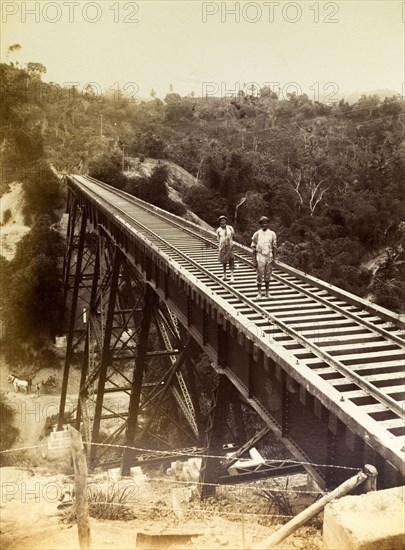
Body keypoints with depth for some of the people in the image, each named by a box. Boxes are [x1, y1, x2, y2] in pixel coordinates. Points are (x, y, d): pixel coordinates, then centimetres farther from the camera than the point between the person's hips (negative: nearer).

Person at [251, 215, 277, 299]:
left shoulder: (272, 234, -1)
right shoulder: (257, 234, -5)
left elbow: (274, 247, 1)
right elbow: (254, 248, -2)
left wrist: (274, 258, -7)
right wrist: (254, 260, -8)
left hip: (269, 256, 2)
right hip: (260, 257, -2)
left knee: (268, 275, 9)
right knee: (260, 276, 1)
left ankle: (267, 292, 21)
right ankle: (259, 293, 10)